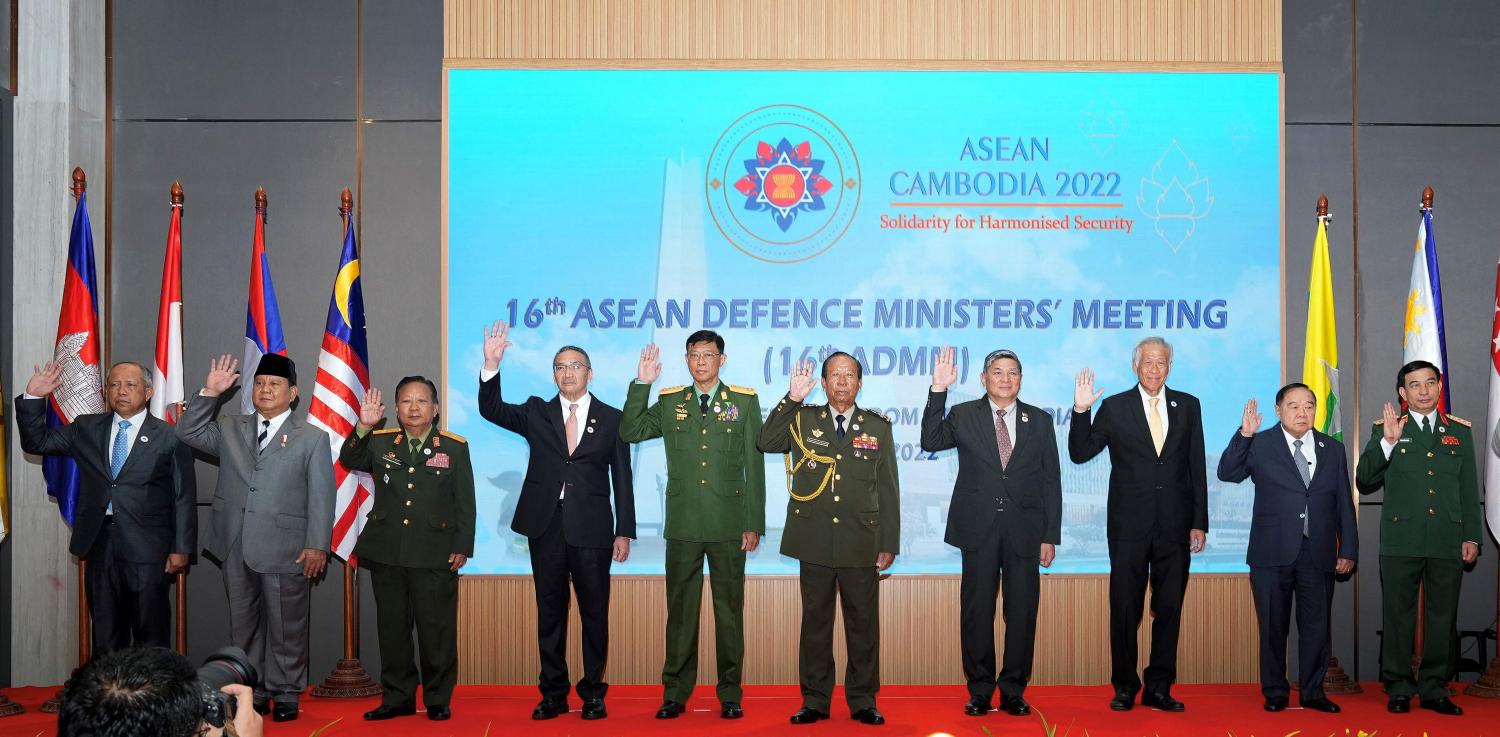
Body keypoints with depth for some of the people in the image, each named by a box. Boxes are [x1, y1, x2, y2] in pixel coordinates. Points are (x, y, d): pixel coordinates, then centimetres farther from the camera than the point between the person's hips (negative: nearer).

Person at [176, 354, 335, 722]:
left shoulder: (312, 438, 2)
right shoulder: (230, 430, 14)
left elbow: (321, 497, -3)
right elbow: (188, 432, 10)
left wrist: (317, 545, -11)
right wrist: (209, 393, -1)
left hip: (285, 551, -4)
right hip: (236, 550, 4)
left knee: (286, 629, 3)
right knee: (243, 626, 11)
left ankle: (285, 695, 14)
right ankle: (252, 692, 21)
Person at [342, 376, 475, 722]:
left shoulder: (455, 447, 2)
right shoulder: (380, 442, 8)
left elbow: (465, 502, 1)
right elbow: (349, 461, -4)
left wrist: (462, 546, -5)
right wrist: (364, 427, -18)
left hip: (435, 553, -3)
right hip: (387, 551, 3)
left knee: (436, 628, 2)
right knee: (392, 627, 10)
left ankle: (438, 699, 13)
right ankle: (397, 697, 20)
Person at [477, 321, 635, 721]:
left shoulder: (612, 419, 5)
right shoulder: (536, 413, 9)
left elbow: (622, 478, 4)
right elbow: (491, 410, -6)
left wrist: (624, 532, -1)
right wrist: (492, 365, -21)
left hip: (591, 528, -1)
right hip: (546, 526, 2)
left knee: (594, 612, 3)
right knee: (550, 611, 7)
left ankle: (593, 692, 14)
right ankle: (553, 693, 15)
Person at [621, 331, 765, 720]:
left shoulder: (744, 401, 4)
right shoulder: (670, 403, 10)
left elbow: (754, 466, 2)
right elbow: (630, 432, 0)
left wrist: (754, 524, -2)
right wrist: (641, 384, -8)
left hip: (728, 525, -1)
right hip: (683, 525, 1)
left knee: (729, 611, 5)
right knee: (680, 610, 6)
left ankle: (730, 695, 14)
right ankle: (675, 694, 14)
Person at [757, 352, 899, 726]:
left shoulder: (878, 427, 7)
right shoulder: (802, 420, 7)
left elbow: (889, 489, 6)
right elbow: (766, 442, -10)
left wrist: (889, 544, 2)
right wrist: (792, 398, -16)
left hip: (862, 544, 0)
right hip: (815, 541, 0)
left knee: (863, 624, 5)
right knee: (815, 622, 6)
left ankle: (862, 701, 15)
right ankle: (815, 700, 15)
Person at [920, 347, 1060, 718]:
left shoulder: (1040, 420, 9)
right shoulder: (964, 415, 6)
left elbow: (1051, 480, 7)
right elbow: (931, 441, -11)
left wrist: (1051, 536, 2)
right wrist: (938, 390, -18)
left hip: (1024, 530, 1)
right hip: (979, 529, -1)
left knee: (1022, 612, 3)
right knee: (976, 611, 3)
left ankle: (1013, 690, 14)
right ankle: (980, 690, 14)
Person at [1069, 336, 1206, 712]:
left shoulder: (1188, 406, 8)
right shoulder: (1114, 407, 2)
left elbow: (1197, 467, 8)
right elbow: (1080, 453, -1)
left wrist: (1199, 522, 4)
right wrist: (1081, 410, -15)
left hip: (1174, 526, 2)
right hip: (1129, 525, -2)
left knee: (1169, 609, 6)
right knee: (1125, 608, 3)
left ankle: (1159, 688, 15)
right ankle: (1124, 687, 14)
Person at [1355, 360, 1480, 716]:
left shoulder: (1459, 431, 12)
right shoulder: (1385, 429, 4)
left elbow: (1469, 489, 13)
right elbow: (1364, 482, -5)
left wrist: (1471, 537, 7)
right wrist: (1387, 442, -17)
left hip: (1447, 541, 2)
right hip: (1400, 541, -2)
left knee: (1442, 616, 7)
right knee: (1398, 616, 2)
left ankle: (1433, 688, 16)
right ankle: (1399, 688, 12)